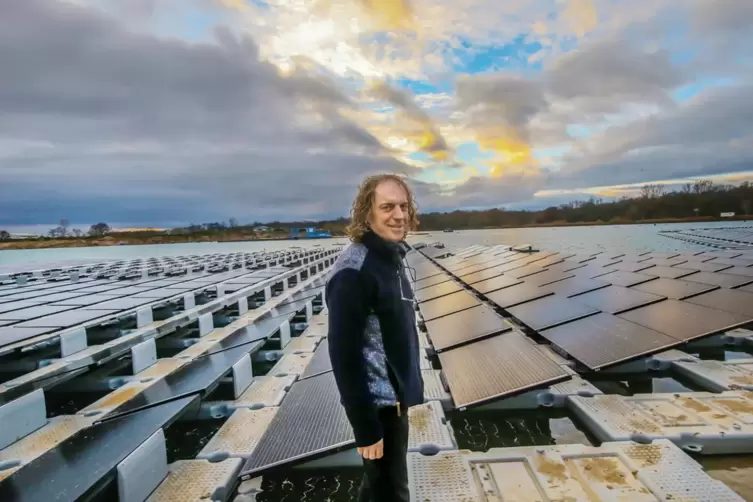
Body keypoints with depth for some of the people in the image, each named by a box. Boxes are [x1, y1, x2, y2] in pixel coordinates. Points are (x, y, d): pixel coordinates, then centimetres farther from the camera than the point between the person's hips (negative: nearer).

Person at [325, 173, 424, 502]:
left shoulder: (391, 258, 6)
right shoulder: (354, 270, -23)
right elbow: (344, 354, -24)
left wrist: (409, 388, 16)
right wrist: (365, 427, -21)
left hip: (393, 396, 9)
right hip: (377, 402, -8)